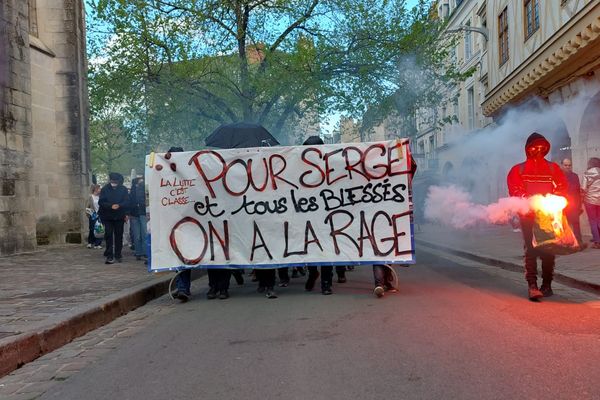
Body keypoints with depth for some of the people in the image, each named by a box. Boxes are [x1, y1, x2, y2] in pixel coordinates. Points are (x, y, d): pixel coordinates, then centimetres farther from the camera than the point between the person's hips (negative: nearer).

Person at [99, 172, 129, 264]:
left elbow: (126, 201, -5)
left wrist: (119, 205, -24)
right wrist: (111, 206, -23)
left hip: (119, 216, 1)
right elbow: (101, 202, -7)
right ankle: (109, 255, -1)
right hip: (107, 216, -1)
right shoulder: (105, 189, -2)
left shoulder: (123, 189, 0)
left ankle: (118, 254, 20)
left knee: (119, 235, 9)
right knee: (108, 235, -4)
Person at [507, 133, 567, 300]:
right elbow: (515, 190, -2)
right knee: (531, 250, -11)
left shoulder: (553, 168, 14)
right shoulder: (518, 170, 10)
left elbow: (562, 187, 6)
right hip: (528, 215, -2)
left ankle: (547, 285, 13)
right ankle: (532, 285, -16)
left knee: (549, 250, 4)